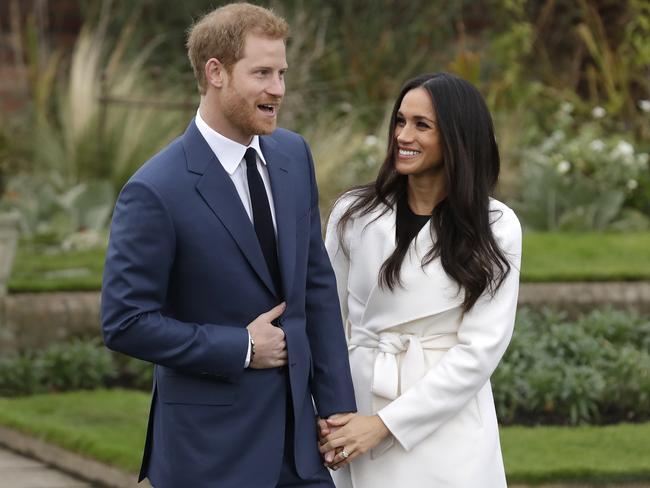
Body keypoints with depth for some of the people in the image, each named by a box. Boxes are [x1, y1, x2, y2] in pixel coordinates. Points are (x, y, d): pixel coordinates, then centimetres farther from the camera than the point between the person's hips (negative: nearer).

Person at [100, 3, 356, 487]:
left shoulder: (293, 154, 4)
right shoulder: (155, 192, -16)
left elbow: (317, 284, 9)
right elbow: (125, 323, -15)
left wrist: (337, 408, 5)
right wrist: (242, 348, -13)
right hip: (213, 447, -6)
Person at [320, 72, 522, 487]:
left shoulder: (496, 229, -5)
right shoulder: (354, 215, 0)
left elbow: (481, 348, -9)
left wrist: (384, 423, -13)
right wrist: (325, 415, -8)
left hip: (449, 430, -1)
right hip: (359, 411, 1)